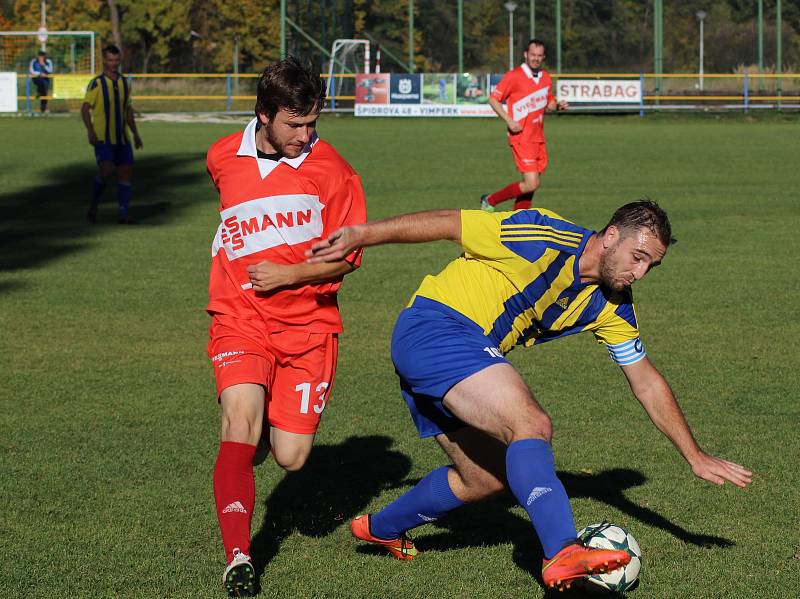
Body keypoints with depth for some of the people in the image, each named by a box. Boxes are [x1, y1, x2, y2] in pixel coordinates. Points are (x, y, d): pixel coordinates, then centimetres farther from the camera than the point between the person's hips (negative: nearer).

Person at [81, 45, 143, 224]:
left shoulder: (125, 83, 12)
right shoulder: (96, 84, -5)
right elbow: (85, 108, -7)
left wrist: (135, 133, 17)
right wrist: (91, 131, -19)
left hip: (122, 138, 6)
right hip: (103, 138, -6)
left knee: (126, 172, 0)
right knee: (105, 171, -18)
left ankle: (124, 214, 5)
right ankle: (93, 205, 4)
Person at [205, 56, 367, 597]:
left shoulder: (331, 168, -4)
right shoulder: (223, 159, 5)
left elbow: (348, 255, -2)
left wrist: (289, 274, -14)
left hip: (309, 323, 0)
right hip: (240, 317, 0)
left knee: (291, 457, -2)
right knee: (241, 421, -24)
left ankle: (274, 428, 37)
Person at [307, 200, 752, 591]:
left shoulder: (611, 305, 5)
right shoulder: (549, 243, -19)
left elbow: (647, 383, 14)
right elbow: (446, 224, -14)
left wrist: (696, 456, 14)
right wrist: (360, 235, -13)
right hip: (435, 326, -9)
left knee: (486, 479, 19)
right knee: (532, 426, -26)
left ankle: (382, 529, 41)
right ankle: (563, 553, -36)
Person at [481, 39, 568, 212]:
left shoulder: (546, 78, 11)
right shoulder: (514, 76, -10)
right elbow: (493, 99, -7)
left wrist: (557, 106, 0)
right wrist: (509, 121, -17)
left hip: (538, 138, 7)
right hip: (522, 138, -7)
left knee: (534, 183, 7)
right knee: (531, 184, -14)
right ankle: (490, 201, 4)